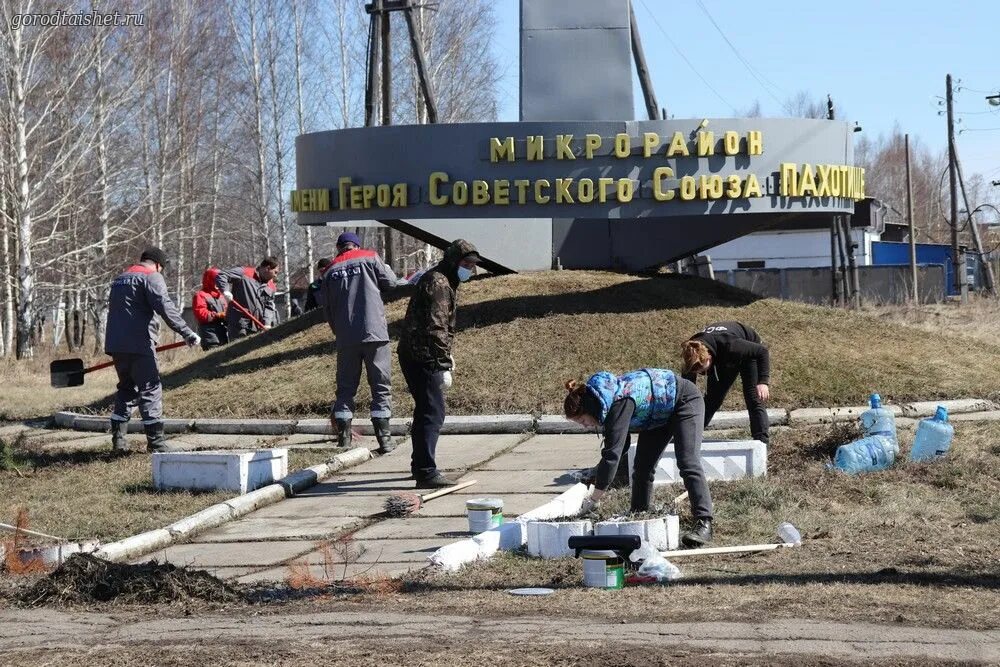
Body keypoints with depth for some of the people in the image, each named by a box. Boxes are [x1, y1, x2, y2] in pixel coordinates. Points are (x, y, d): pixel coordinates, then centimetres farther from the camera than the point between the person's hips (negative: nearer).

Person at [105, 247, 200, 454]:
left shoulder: (120, 278, 24)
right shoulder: (152, 277, -3)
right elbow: (165, 307, -18)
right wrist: (186, 332, -22)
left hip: (115, 344, 8)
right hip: (139, 344, -8)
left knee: (126, 388, 17)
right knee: (150, 389, -3)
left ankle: (118, 440, 13)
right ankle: (156, 442, -5)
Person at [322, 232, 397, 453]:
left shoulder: (330, 271, 11)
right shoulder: (370, 257, 4)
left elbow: (326, 308, 12)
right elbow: (390, 281, 7)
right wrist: (386, 269, 26)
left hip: (346, 338, 2)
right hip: (375, 334, -2)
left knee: (346, 387, 10)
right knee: (381, 386, 2)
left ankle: (343, 436, 6)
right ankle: (384, 437, -4)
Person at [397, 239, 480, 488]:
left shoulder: (445, 282, 19)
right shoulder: (438, 283, -16)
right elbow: (435, 327, -23)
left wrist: (446, 357, 32)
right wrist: (444, 365, -25)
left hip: (415, 356, 11)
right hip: (422, 358, -11)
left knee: (426, 411, 20)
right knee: (433, 413, -13)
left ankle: (420, 465, 32)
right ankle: (426, 472, -16)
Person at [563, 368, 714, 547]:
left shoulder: (619, 402, -37)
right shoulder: (603, 401, -9)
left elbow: (613, 452, -41)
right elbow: (620, 446, 2)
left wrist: (593, 499, -39)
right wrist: (596, 475, -8)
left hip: (684, 401, -9)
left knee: (688, 464, -21)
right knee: (642, 466, 4)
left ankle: (704, 523, -25)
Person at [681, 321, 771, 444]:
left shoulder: (729, 345, -46)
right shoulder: (692, 354, -31)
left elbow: (762, 350, -34)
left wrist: (763, 382, -44)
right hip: (722, 360, 4)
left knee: (754, 399, -16)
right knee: (712, 399, 2)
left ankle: (761, 442, -17)